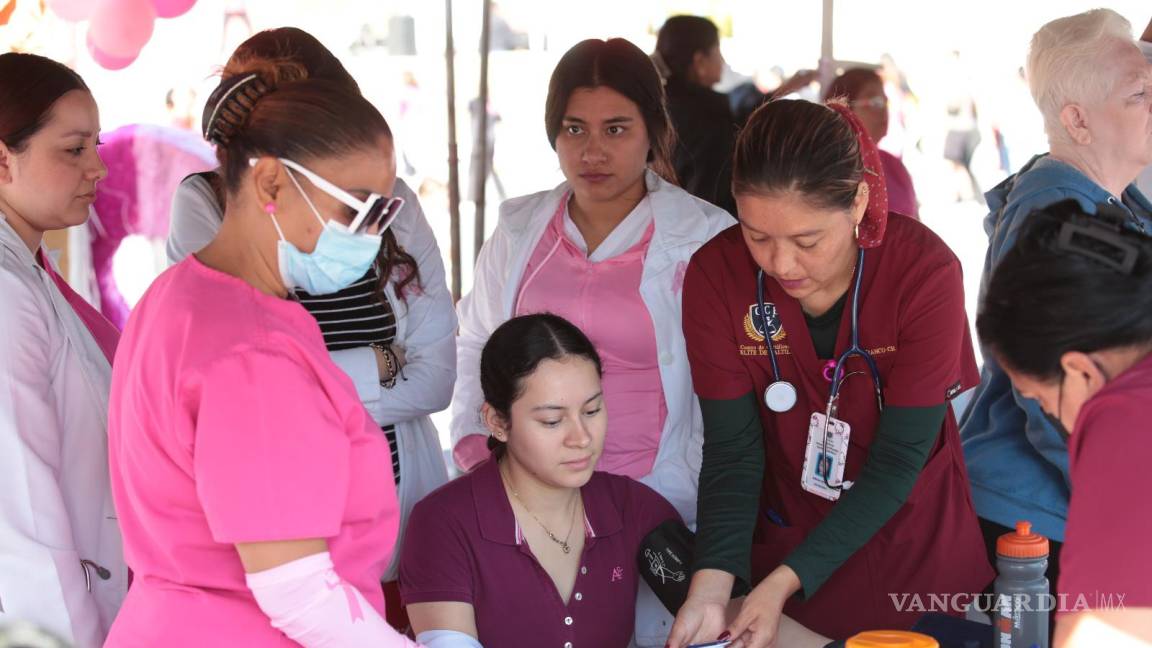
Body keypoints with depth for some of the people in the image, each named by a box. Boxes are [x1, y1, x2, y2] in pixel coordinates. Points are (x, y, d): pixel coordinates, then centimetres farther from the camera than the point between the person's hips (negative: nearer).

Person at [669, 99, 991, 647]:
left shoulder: (925, 271, -23)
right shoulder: (715, 274, -18)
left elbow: (899, 458, -21)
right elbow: (732, 448, -15)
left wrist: (787, 581, -28)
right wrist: (712, 585, -30)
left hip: (917, 553, -1)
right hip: (781, 541, 1)